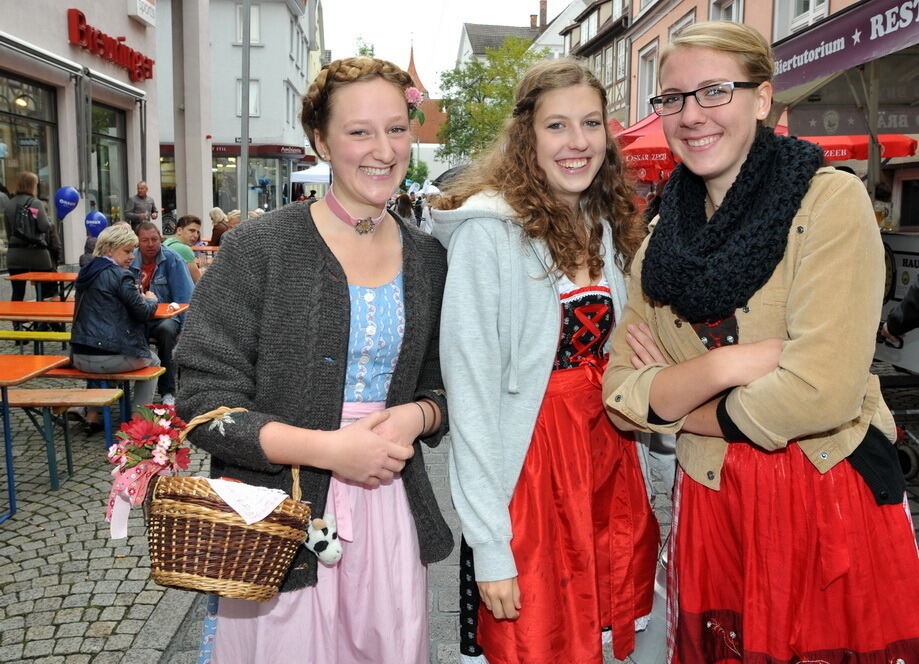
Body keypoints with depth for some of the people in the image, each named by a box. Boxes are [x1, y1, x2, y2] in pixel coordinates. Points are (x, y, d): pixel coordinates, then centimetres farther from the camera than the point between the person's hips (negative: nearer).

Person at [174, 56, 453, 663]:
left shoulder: (428, 260, 5)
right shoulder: (258, 249, -8)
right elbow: (205, 403, -10)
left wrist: (417, 414, -8)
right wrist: (328, 448, -19)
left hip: (392, 516, 4)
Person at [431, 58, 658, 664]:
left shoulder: (610, 227, 8)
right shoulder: (487, 231, -14)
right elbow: (471, 391, -17)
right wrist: (489, 547, -18)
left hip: (609, 458, 7)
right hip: (527, 471, -6)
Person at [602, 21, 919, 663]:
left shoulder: (830, 200, -12)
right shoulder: (663, 237, 3)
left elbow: (824, 389, -22)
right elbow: (622, 397, -3)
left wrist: (672, 395, -9)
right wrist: (726, 366, -20)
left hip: (832, 500, -4)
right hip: (712, 503, 4)